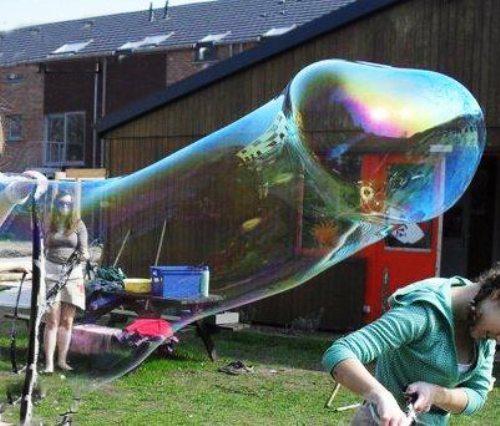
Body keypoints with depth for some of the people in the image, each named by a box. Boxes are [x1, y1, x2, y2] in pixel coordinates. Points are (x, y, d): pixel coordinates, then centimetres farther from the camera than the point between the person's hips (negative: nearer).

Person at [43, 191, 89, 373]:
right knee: (52, 320, -4)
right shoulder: (50, 225, 5)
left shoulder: (78, 225, 2)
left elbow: (83, 249, -1)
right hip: (52, 272, 0)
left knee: (67, 320, 5)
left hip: (73, 273, 0)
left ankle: (62, 360, 13)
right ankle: (49, 363, -5)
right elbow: (44, 249, 10)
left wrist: (84, 255, -23)